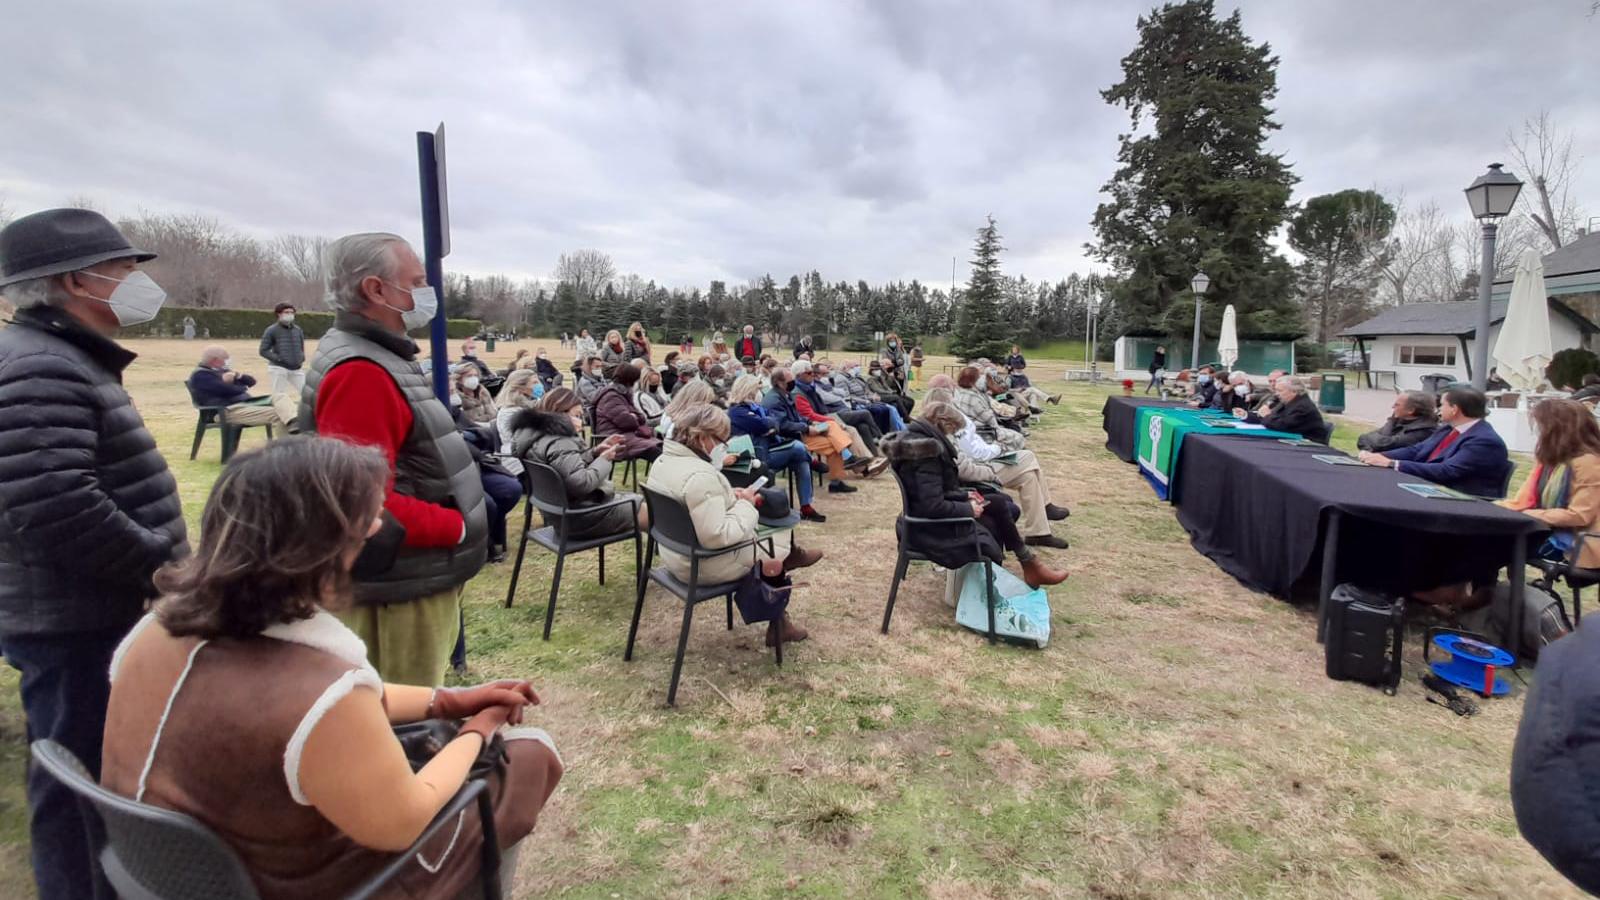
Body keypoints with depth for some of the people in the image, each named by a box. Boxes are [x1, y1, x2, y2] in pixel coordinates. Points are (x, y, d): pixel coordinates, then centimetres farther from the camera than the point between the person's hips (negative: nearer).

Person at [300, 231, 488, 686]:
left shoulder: (380, 359, 12)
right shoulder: (361, 373, -22)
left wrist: (452, 525, 12)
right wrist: (457, 528, -19)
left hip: (416, 580, 10)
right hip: (400, 591, -10)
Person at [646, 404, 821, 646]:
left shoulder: (663, 461, 0)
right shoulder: (700, 475, -32)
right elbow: (718, 536, -35)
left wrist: (730, 497, 2)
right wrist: (745, 505, -21)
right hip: (705, 566, -9)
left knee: (760, 539, 23)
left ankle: (777, 618, 33)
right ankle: (777, 623, 36)